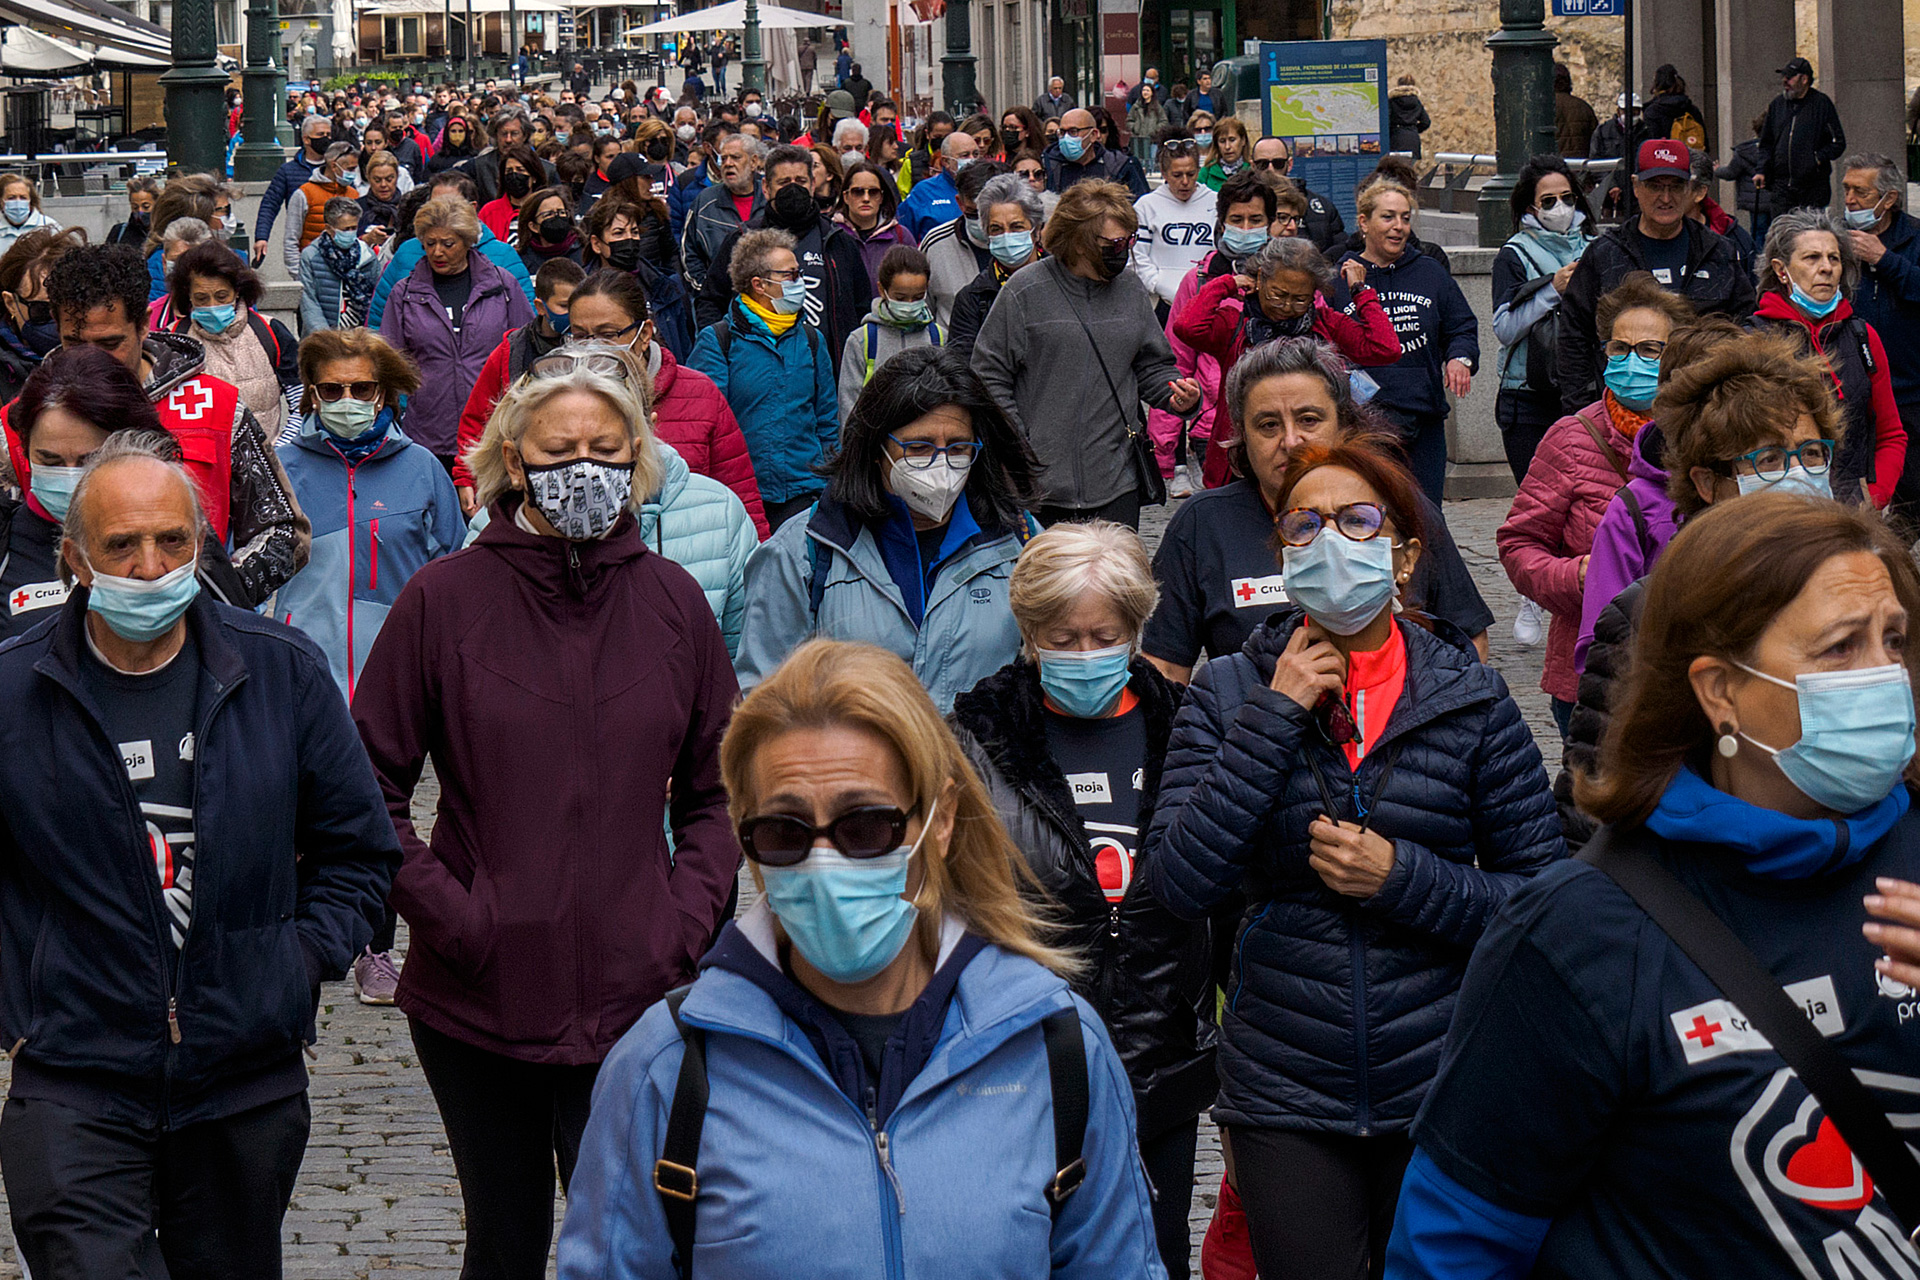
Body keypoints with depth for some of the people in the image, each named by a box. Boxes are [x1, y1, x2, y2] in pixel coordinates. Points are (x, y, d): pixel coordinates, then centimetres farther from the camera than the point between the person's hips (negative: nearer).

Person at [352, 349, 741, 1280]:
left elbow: (717, 790, 12)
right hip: (476, 1003, -1)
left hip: (634, 1000, 1)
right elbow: (368, 790, -2)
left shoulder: (672, 601, 4)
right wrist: (448, 916, -10)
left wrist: (688, 918, -1)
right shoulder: (445, 598, -3)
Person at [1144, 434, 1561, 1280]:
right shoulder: (1230, 694, -1)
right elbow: (1179, 885, -13)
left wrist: (1404, 878, -16)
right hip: (1285, 1095, 0)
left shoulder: (1470, 697, -2)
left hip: (1440, 1088, 0)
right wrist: (1273, 719, -15)